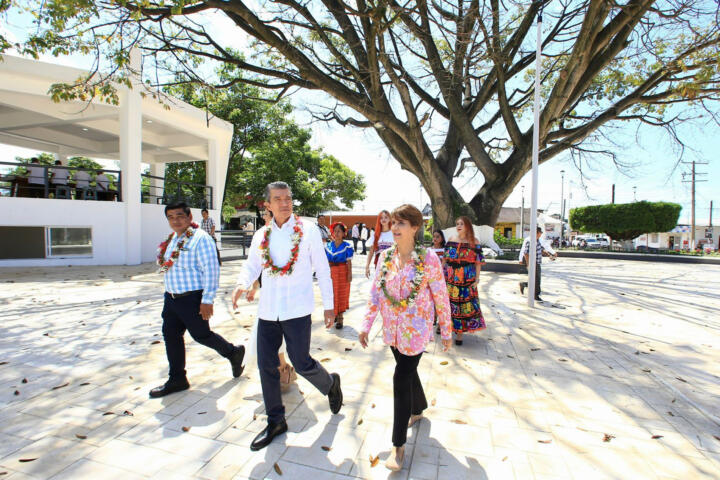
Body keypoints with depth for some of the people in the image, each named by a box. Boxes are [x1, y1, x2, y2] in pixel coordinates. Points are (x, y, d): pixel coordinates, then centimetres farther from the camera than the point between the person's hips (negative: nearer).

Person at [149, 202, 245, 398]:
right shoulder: (172, 239, 12)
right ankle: (177, 380, 27)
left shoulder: (200, 238, -15)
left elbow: (211, 270, -20)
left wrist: (207, 300, -21)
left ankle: (234, 353, 28)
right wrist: (170, 294, 20)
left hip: (193, 299, -8)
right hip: (171, 298, 9)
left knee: (201, 335, 3)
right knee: (171, 336, 11)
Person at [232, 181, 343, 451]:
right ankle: (275, 421, 30)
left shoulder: (308, 231, -3)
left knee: (301, 363, 0)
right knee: (266, 366, 9)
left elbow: (322, 269, -1)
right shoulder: (261, 236, 8)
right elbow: (251, 266, 10)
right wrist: (242, 284, -13)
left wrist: (329, 305, -1)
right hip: (267, 310, 5)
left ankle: (331, 384, 34)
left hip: (297, 310, -4)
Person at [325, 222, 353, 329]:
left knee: (341, 294, 2)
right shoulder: (328, 246, 3)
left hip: (342, 272, -3)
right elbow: (325, 261, 6)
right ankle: (334, 314, 29)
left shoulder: (347, 246, -6)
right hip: (330, 272, 3)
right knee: (331, 294, 10)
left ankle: (340, 318, 10)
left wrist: (350, 274, -10)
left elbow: (349, 262, -6)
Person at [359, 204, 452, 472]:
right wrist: (366, 325, 2)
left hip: (416, 331, -5)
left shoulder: (428, 259, -16)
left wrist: (446, 332, -1)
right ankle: (418, 411, 52)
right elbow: (375, 292, 3)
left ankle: (399, 445, 15)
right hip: (392, 330, 5)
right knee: (408, 372, 22)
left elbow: (441, 299, -8)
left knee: (402, 379, -3)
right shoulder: (386, 256, -3)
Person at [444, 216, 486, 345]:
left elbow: (478, 262, -3)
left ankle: (459, 332, 11)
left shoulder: (474, 242, -2)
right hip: (450, 278, 3)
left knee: (465, 304, 1)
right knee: (449, 302, 8)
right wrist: (442, 273, 10)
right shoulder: (451, 240, 6)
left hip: (466, 279, -2)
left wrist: (477, 279, -7)